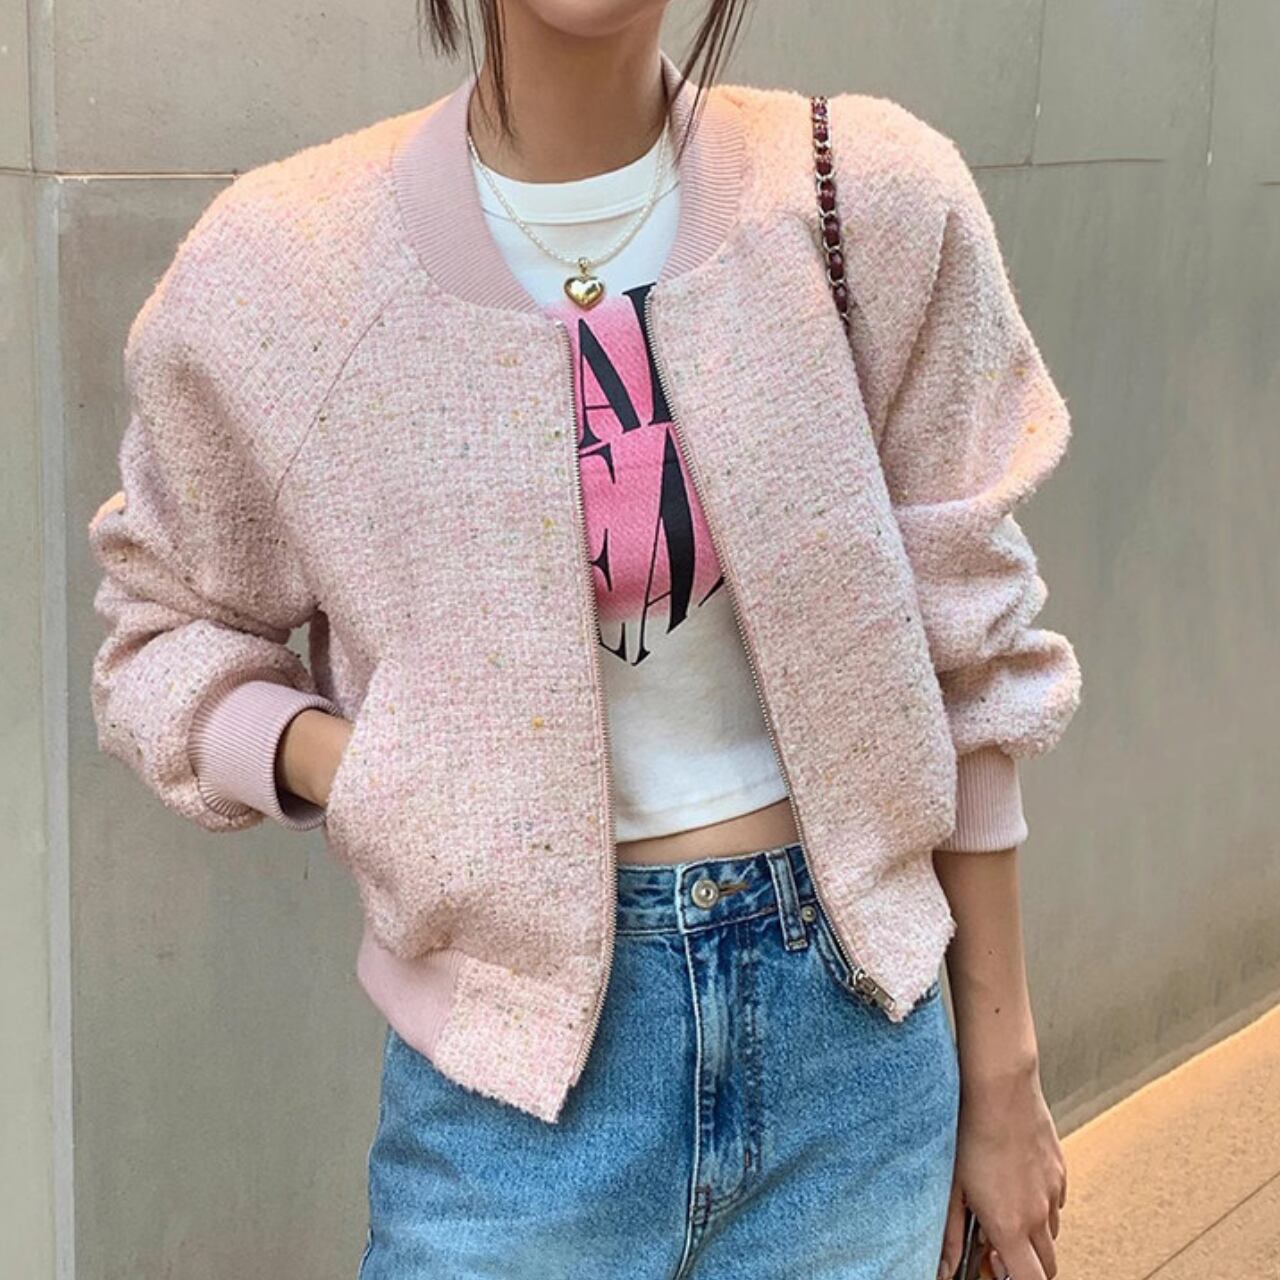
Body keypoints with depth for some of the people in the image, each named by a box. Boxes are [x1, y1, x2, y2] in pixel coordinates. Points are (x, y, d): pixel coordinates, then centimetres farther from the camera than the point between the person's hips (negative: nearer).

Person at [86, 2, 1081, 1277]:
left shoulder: (877, 202, -8)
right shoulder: (272, 268, -10)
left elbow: (963, 660, 0)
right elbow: (165, 634, 6)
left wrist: (999, 1075, 5)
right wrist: (329, 765, -16)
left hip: (857, 1026, 2)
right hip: (517, 1067, -1)